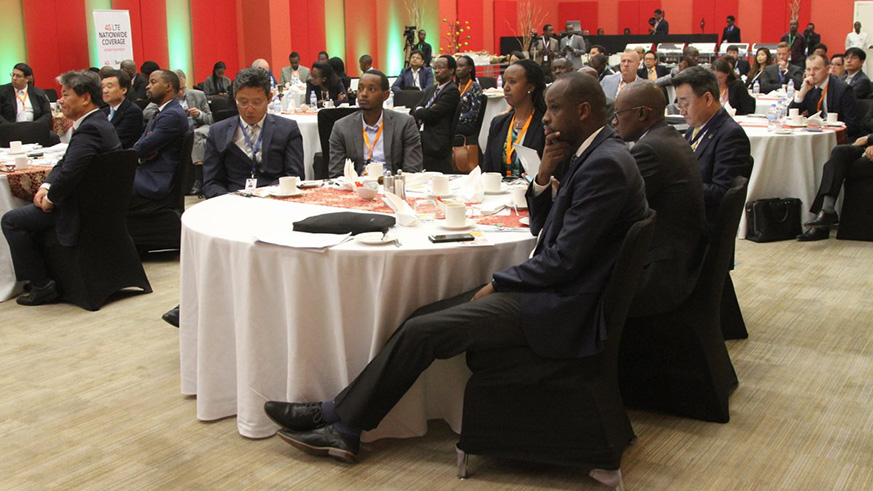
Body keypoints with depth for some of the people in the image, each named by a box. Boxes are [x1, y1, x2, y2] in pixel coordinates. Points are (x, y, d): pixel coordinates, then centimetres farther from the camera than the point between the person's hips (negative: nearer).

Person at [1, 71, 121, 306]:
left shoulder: (88, 130, -24)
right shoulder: (99, 123, 9)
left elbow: (69, 172, -33)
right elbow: (65, 163, 14)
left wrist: (50, 199, -15)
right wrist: (46, 187, 0)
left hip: (83, 209, -10)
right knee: (29, 210, 28)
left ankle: (42, 285, 4)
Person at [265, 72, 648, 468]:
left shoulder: (605, 164, -18)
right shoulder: (592, 155, 14)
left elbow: (564, 260, -21)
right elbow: (541, 228, 19)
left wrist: (498, 283, -9)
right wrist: (543, 177, 2)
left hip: (555, 310, -10)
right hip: (549, 291, 10)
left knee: (422, 330, -13)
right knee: (425, 318, 0)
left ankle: (338, 417, 3)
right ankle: (344, 427, 3)